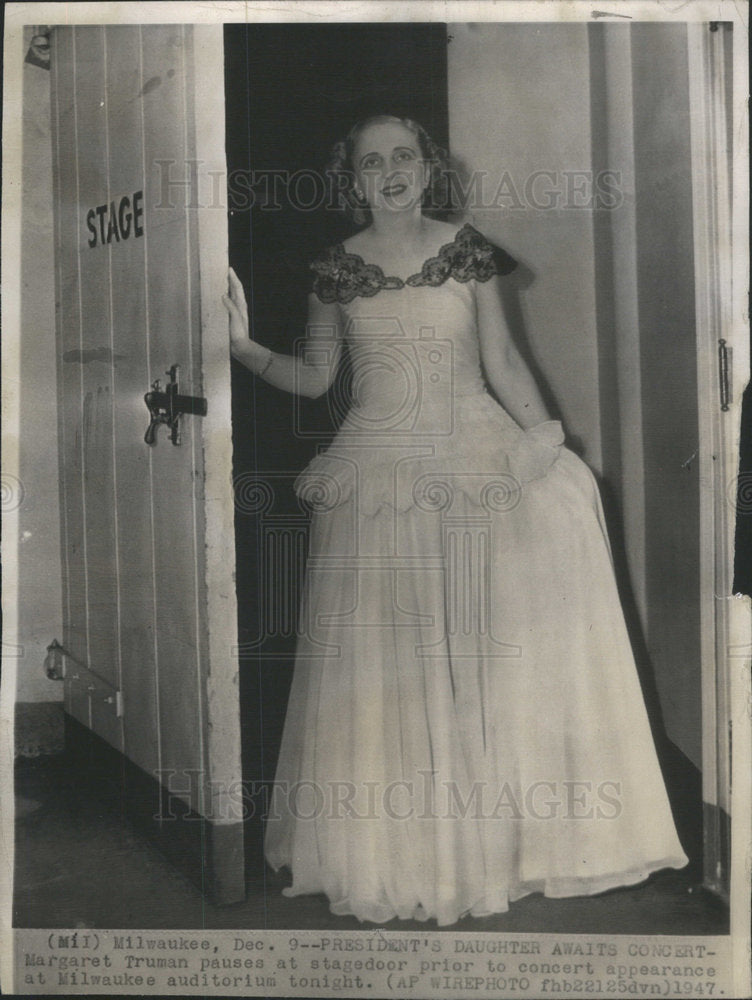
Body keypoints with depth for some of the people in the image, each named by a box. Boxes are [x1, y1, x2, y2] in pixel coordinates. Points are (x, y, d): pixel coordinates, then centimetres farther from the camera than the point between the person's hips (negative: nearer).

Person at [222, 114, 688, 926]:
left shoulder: (468, 251, 3)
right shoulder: (336, 269, 4)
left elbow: (501, 361, 4)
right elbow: (313, 377, 9)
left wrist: (547, 445, -6)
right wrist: (245, 347, -6)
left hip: (479, 461, 0)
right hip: (379, 477, 0)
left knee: (496, 643, -1)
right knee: (386, 658, 2)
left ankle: (501, 831, 16)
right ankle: (398, 848, 15)